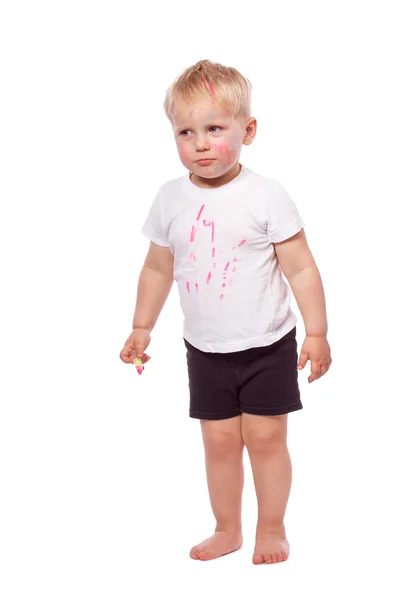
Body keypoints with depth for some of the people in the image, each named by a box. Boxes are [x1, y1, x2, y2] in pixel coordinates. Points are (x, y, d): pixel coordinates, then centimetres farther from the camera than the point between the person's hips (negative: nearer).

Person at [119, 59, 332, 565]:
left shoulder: (265, 196, -14)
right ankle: (227, 530, 26)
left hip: (267, 346, -3)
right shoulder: (171, 199, -3)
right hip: (206, 350, 3)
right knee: (219, 441, 10)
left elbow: (301, 268, -9)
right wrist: (141, 328, 15)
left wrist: (317, 333, -10)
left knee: (266, 437, 3)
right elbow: (158, 268, 10)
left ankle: (272, 529, 22)